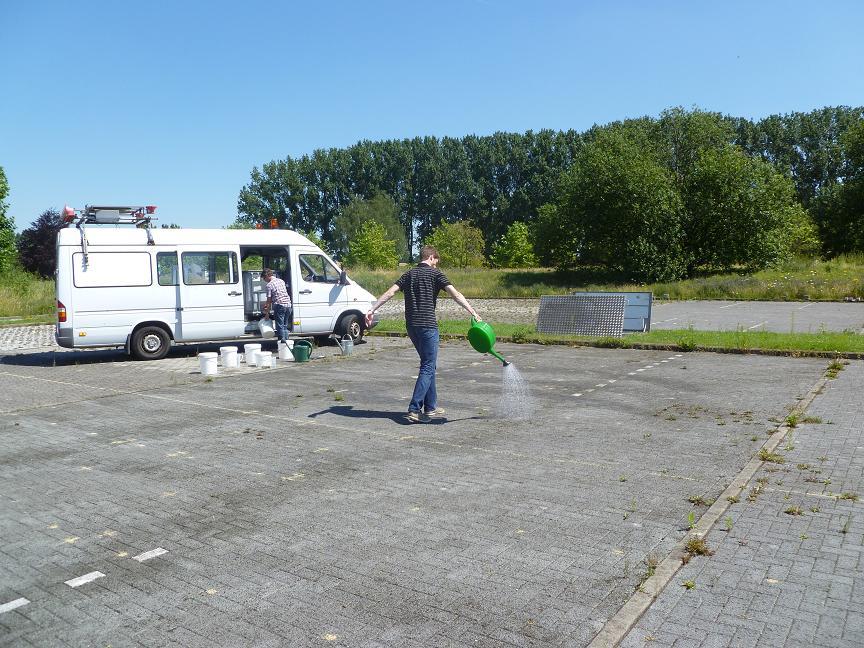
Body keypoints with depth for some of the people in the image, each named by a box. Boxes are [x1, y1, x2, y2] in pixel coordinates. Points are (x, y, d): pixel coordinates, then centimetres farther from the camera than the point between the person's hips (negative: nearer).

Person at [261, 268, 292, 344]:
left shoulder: (269, 285, -4)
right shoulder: (281, 281, 17)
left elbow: (269, 300, -3)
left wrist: (267, 312, 4)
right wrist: (267, 304, 29)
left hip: (280, 306, -7)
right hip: (288, 305, 7)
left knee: (280, 326, 0)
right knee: (285, 326, 14)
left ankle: (282, 340, -3)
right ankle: (286, 341, 13)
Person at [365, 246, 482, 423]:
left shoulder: (409, 274, 13)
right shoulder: (435, 274, -2)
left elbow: (390, 292, 4)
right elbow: (455, 294, -13)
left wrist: (372, 310, 4)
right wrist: (474, 313, -17)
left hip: (411, 325, 7)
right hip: (427, 325, -7)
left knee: (428, 365, 17)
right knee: (428, 367, -3)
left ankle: (430, 407, 22)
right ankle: (414, 409, -12)